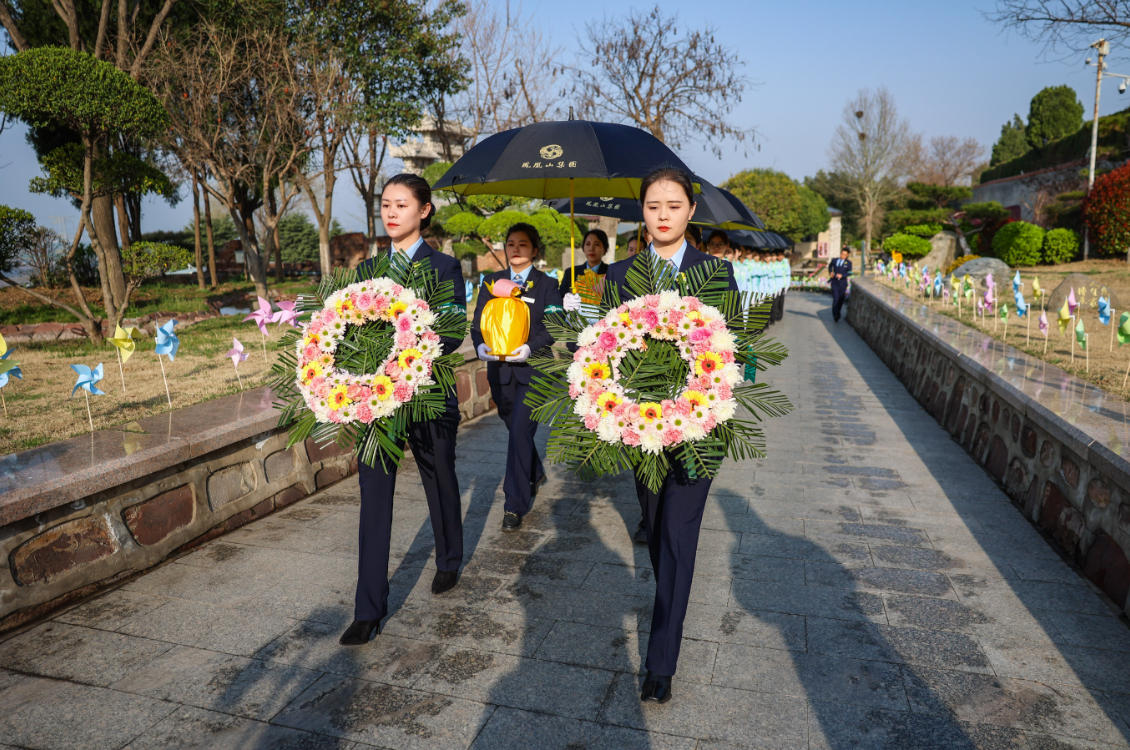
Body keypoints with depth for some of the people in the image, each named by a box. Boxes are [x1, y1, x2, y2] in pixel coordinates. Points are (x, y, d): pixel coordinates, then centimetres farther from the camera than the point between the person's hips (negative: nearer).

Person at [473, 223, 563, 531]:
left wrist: (530, 348, -21)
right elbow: (478, 321, 7)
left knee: (520, 432, -11)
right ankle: (535, 475, 44)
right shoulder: (492, 282, 11)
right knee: (515, 428, 17)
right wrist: (480, 345, -14)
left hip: (533, 370, -4)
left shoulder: (547, 285, 2)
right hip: (499, 370, 4)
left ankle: (515, 506, -3)